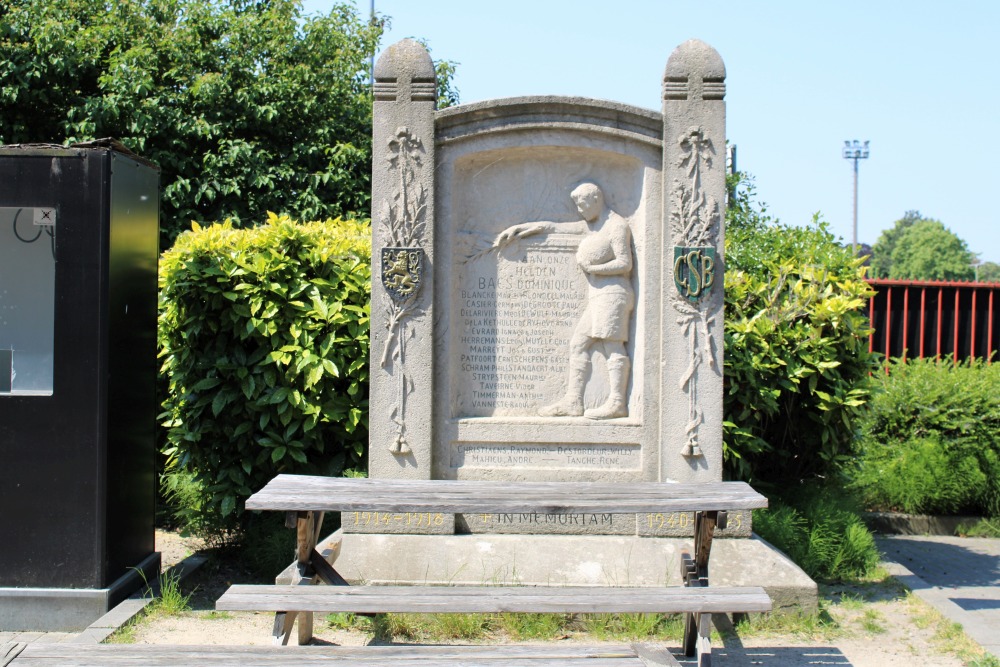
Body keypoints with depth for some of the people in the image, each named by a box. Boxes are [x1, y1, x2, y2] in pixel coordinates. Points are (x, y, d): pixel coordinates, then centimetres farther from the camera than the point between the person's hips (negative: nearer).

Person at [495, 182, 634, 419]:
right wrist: (518, 229, 24)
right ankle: (573, 402, 2)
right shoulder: (590, 226, 21)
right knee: (578, 344, 5)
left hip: (612, 293, -9)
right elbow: (552, 227, 24)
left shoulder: (617, 225, -5)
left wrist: (590, 268, -9)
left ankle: (616, 402, -21)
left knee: (612, 345, -15)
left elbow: (625, 264, -13)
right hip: (598, 297, 9)